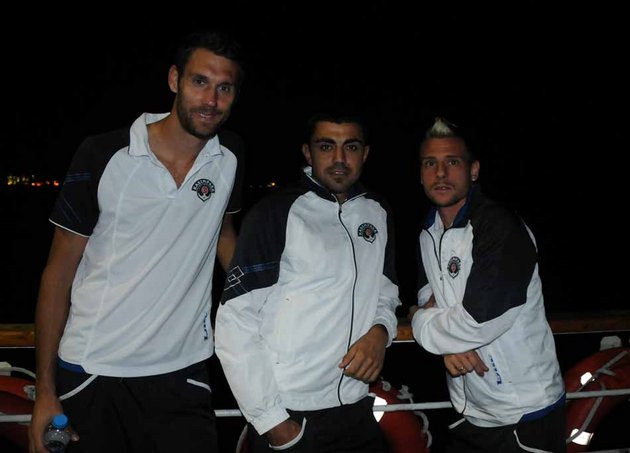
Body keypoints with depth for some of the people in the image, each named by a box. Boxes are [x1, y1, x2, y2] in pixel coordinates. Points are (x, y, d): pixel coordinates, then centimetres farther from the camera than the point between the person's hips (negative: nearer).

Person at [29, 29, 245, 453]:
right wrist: (45, 389, -4)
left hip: (183, 373, 3)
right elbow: (59, 271, -4)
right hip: (91, 373, -2)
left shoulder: (230, 156, 0)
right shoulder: (103, 156, -9)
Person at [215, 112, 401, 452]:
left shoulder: (378, 214, 7)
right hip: (286, 416, -5)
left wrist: (381, 330, -4)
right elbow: (235, 323, -12)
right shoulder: (275, 213, -9)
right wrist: (272, 421, -14)